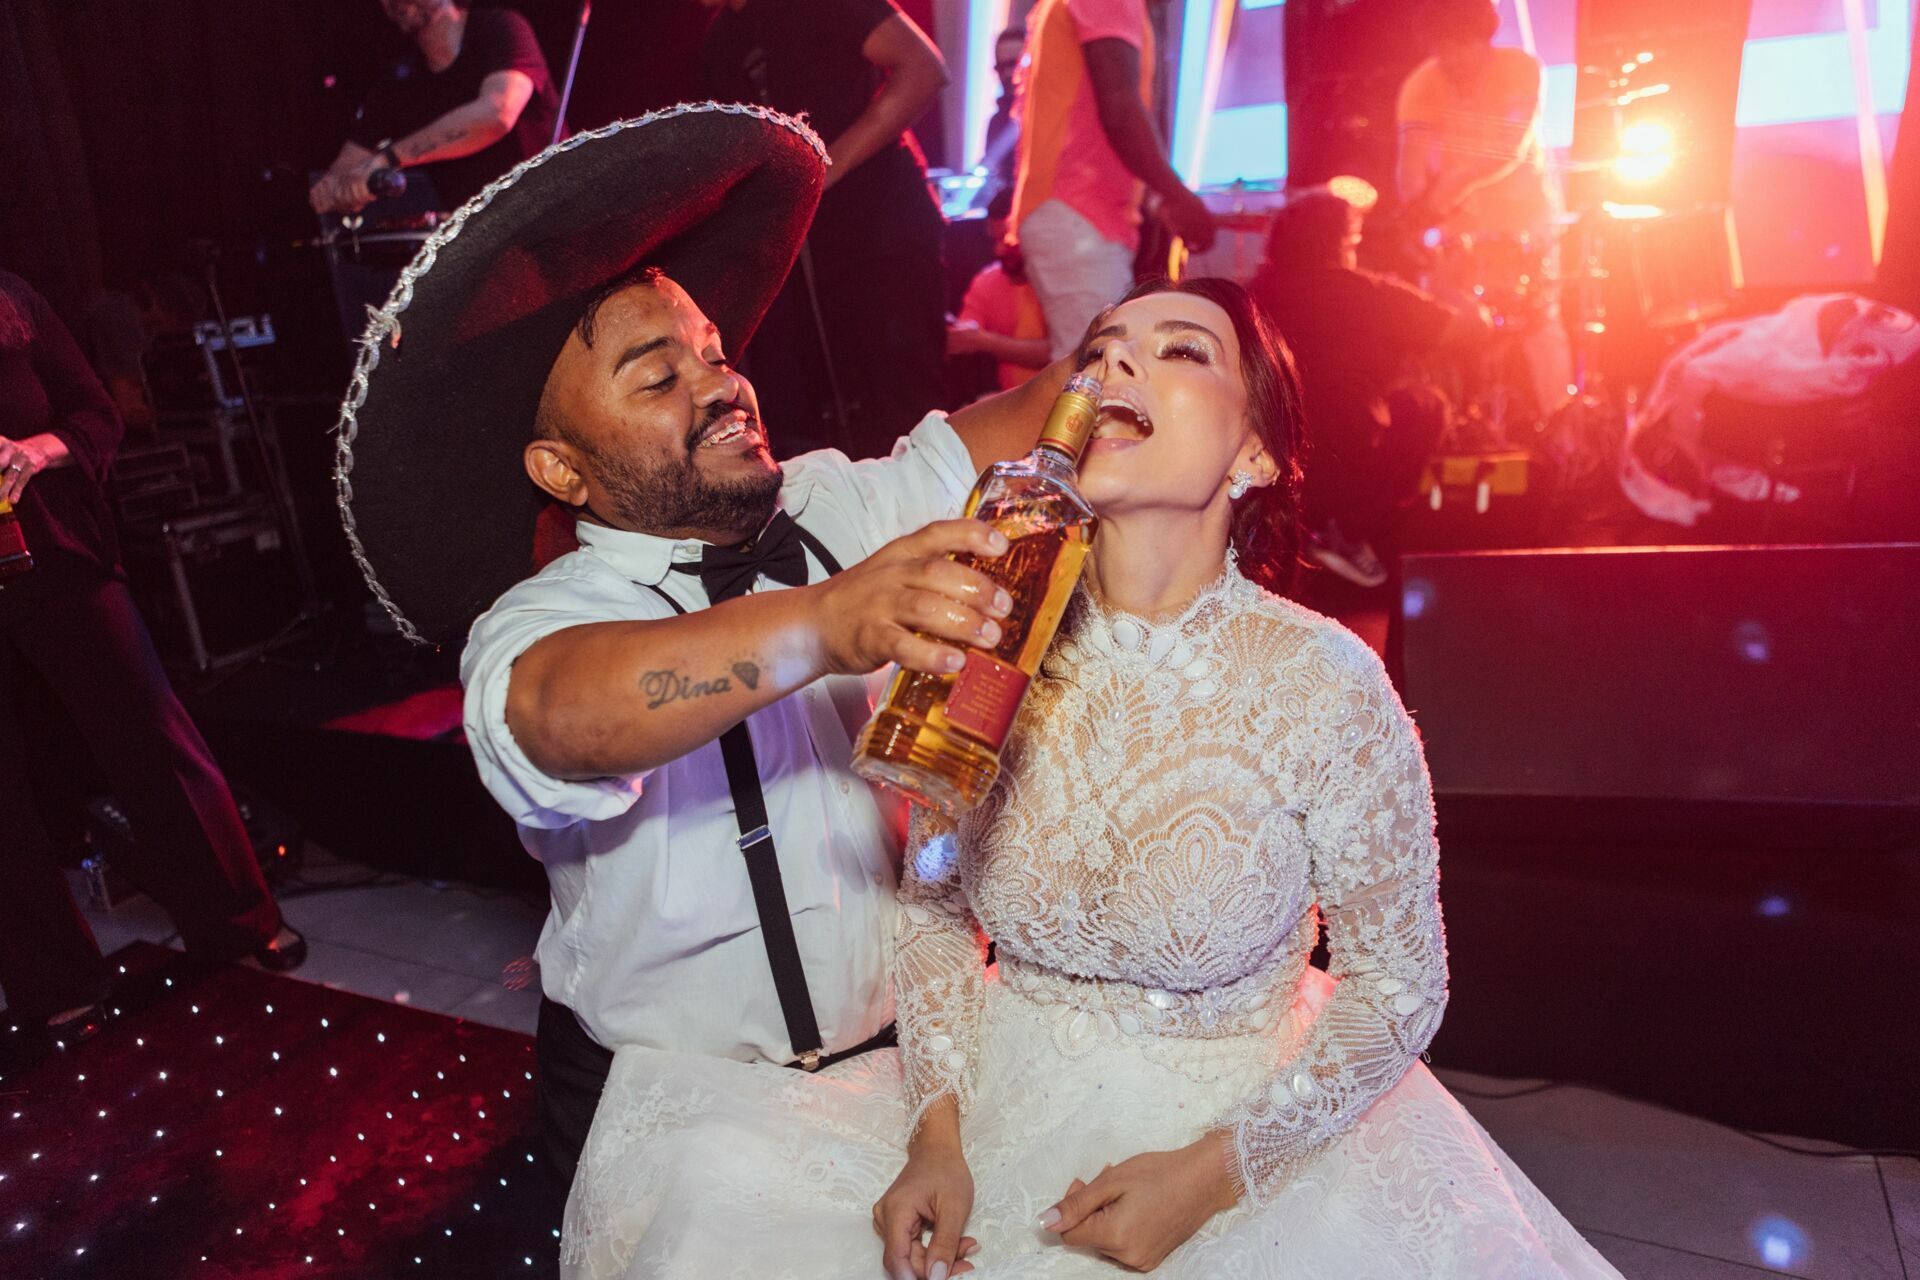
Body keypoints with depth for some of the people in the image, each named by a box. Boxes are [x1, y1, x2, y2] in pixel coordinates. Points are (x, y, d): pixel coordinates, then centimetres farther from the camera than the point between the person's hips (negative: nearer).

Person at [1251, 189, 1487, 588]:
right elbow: (1473, 334, -4)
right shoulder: (1371, 296, -11)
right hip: (1338, 464, -5)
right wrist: (1480, 315, 21)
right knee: (1424, 405, 18)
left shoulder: (1259, 290, 1)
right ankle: (1352, 532, 14)